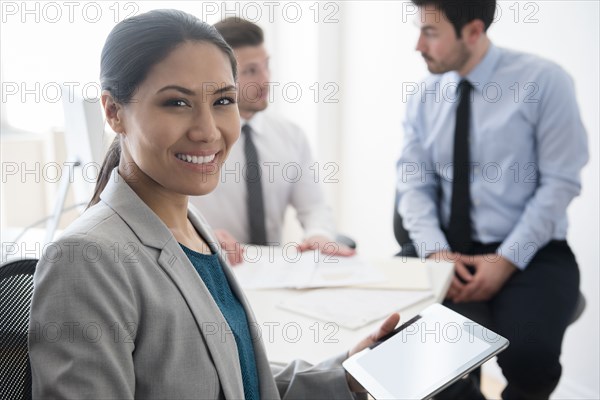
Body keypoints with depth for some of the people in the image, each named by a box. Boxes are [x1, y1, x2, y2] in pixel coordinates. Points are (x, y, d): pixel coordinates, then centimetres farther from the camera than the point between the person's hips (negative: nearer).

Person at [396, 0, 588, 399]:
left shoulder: (543, 81, -6)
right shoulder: (425, 97, 7)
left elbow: (560, 182, -9)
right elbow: (414, 184, 4)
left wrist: (507, 260, -17)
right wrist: (436, 252, -14)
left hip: (530, 255, -3)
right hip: (449, 254, 4)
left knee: (529, 356, -30)